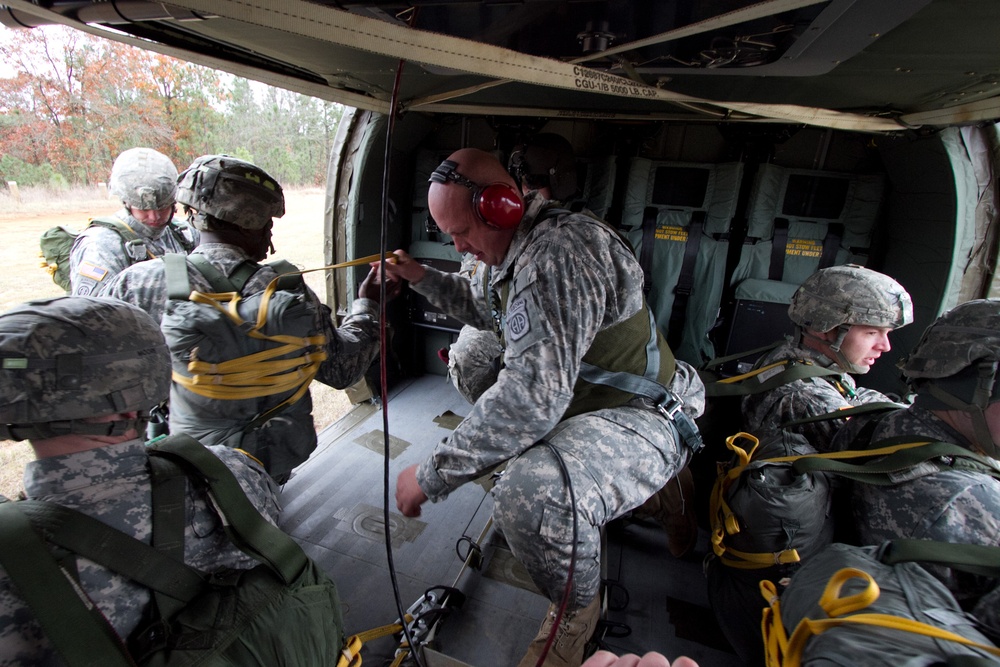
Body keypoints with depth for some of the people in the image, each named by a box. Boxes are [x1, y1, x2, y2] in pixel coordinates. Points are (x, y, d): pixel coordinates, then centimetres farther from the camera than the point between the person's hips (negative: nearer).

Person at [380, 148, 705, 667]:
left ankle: (577, 609, -3)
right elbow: (486, 312, 25)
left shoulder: (558, 251, -28)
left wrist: (432, 476, -28)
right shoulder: (522, 248, 4)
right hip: (577, 396, 10)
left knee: (532, 494, -38)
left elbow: (531, 395, -37)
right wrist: (423, 278, 16)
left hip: (643, 418, -10)